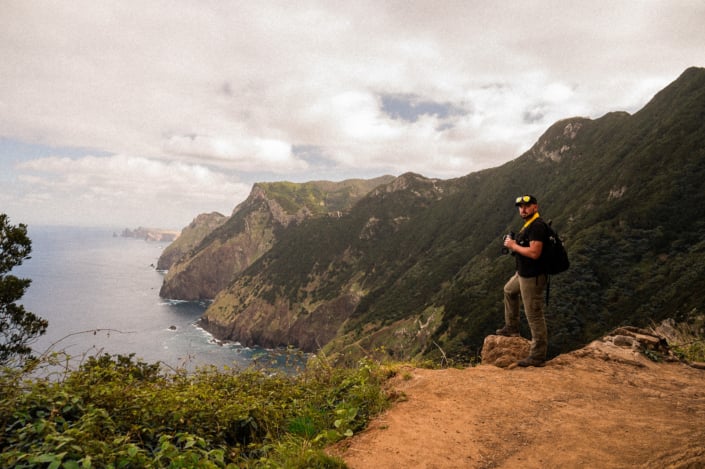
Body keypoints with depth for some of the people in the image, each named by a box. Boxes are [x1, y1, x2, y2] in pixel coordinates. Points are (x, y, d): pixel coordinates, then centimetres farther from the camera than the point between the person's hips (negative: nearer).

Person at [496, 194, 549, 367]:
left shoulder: (537, 226, -21)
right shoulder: (529, 224, 11)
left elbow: (534, 252, -29)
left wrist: (513, 246, -18)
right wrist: (513, 244, 7)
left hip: (532, 277, -11)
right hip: (523, 274, 11)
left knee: (534, 315, -5)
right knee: (509, 291, 33)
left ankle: (538, 356, 3)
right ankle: (511, 327, 45)